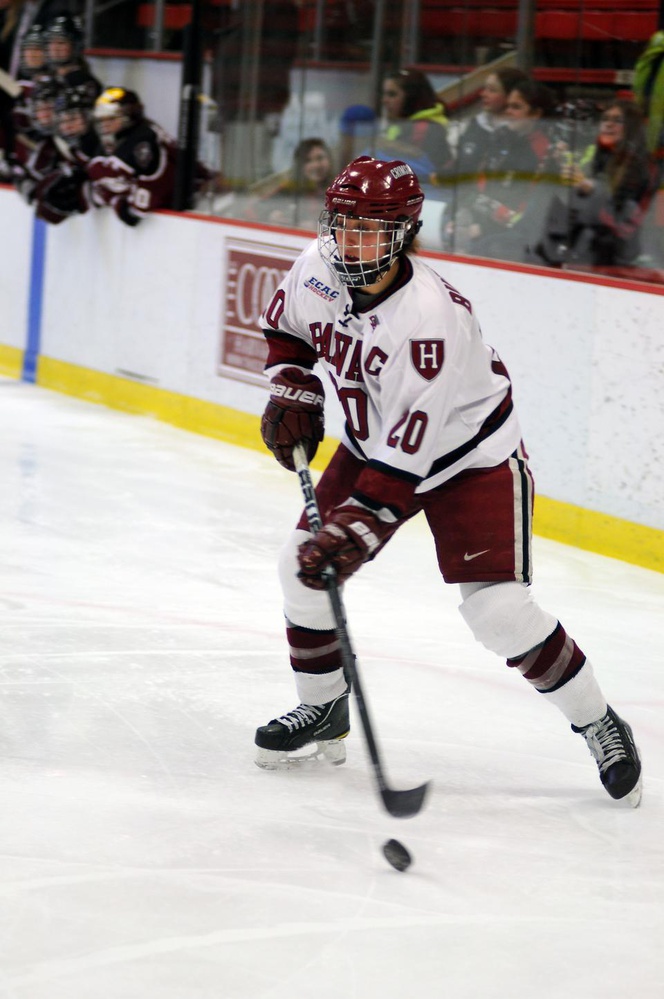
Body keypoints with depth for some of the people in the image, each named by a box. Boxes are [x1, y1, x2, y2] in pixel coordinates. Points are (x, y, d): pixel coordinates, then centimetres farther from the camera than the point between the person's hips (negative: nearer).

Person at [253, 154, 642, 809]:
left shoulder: (432, 318, -36)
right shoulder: (317, 270, -14)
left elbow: (408, 453, -36)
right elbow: (285, 325, 11)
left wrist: (354, 528, -38)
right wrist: (291, 393, -3)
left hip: (469, 455, -7)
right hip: (373, 442, 7)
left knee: (498, 608, -16)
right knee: (305, 564, -2)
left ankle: (598, 725, 2)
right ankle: (322, 710, 19)